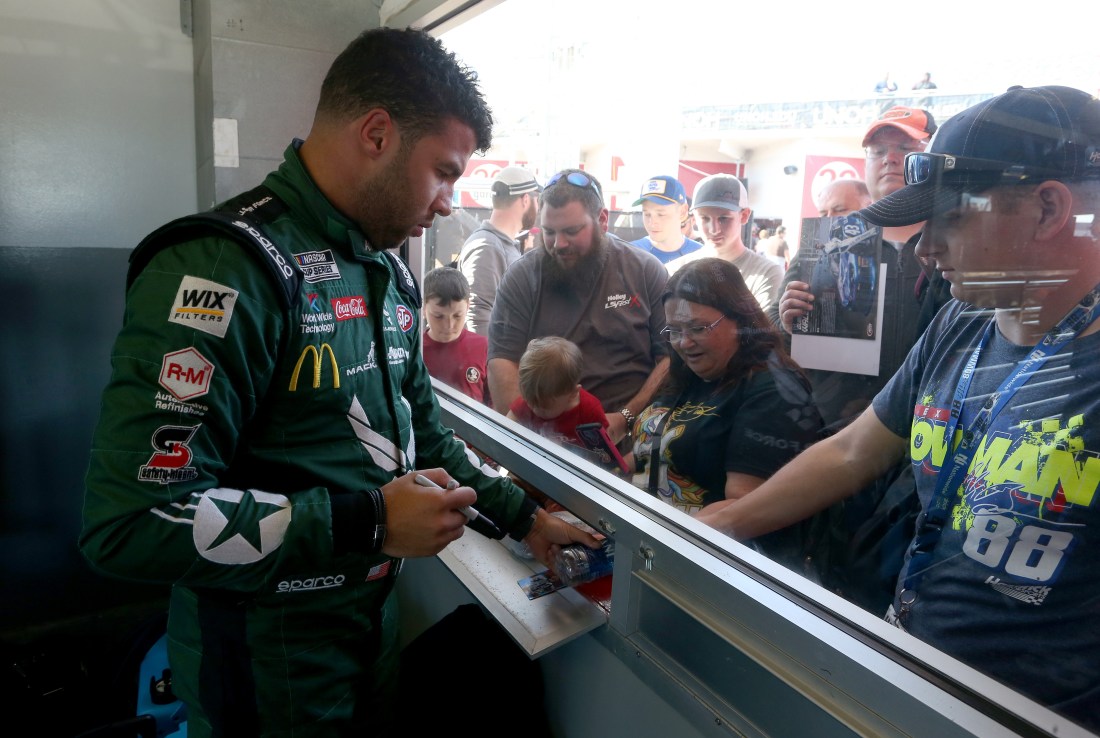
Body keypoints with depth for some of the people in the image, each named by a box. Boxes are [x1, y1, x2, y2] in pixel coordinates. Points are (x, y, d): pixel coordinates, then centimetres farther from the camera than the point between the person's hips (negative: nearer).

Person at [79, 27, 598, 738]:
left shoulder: (389, 273, 5)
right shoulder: (227, 268, -26)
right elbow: (133, 522, -30)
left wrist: (524, 516, 10)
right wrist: (368, 522, -28)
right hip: (267, 659, -8)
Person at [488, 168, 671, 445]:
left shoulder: (646, 271, 6)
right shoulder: (522, 276, 5)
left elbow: (672, 357, 3)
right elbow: (502, 362, -1)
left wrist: (627, 417, -8)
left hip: (629, 438, 0)